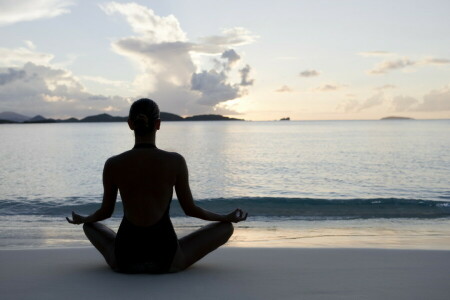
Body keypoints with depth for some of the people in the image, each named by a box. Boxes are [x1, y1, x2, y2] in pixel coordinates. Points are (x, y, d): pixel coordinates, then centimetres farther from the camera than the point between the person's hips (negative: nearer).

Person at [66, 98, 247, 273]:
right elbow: (190, 209, -1)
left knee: (90, 225, 34)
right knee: (225, 227, 16)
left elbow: (106, 211, 7)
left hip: (123, 261, 3)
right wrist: (228, 217, 17)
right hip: (165, 260, -2)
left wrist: (81, 219, 31)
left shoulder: (112, 164, -6)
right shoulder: (175, 162, -11)